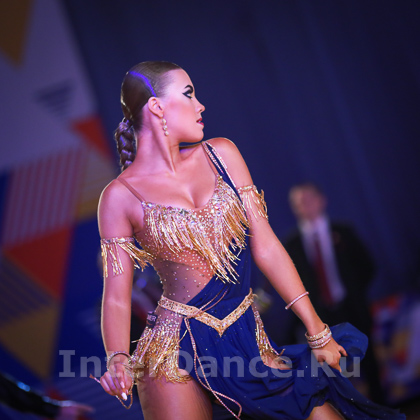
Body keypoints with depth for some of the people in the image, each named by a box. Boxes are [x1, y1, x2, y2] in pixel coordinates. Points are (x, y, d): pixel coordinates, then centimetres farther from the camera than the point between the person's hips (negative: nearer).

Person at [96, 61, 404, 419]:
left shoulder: (221, 154, 7)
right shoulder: (121, 196, -4)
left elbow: (266, 246, 6)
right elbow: (116, 296, -5)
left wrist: (318, 331, 5)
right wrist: (118, 360, -24)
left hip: (249, 341, 4)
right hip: (176, 352, -3)